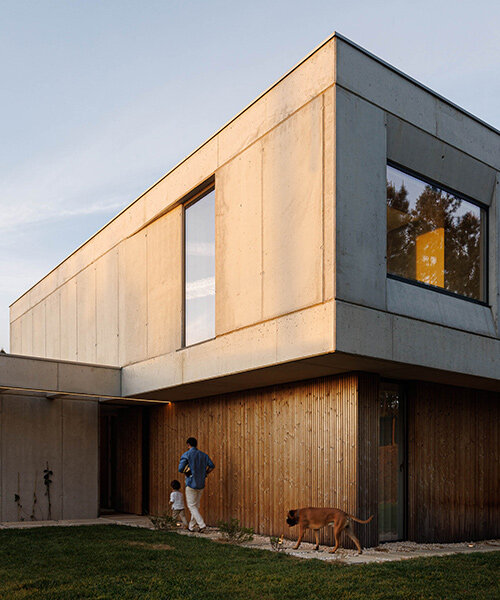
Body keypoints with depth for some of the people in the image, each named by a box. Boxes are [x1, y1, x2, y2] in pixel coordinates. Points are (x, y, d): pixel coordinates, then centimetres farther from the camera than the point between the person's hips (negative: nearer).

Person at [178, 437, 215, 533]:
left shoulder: (186, 455, -8)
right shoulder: (203, 455, 8)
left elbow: (180, 469, -14)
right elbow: (212, 466, 4)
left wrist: (185, 472, 6)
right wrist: (205, 473, 12)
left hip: (191, 484, -5)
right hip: (201, 484, 6)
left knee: (192, 506, 0)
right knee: (196, 506, 15)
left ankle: (202, 524, -14)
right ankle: (191, 526, 20)